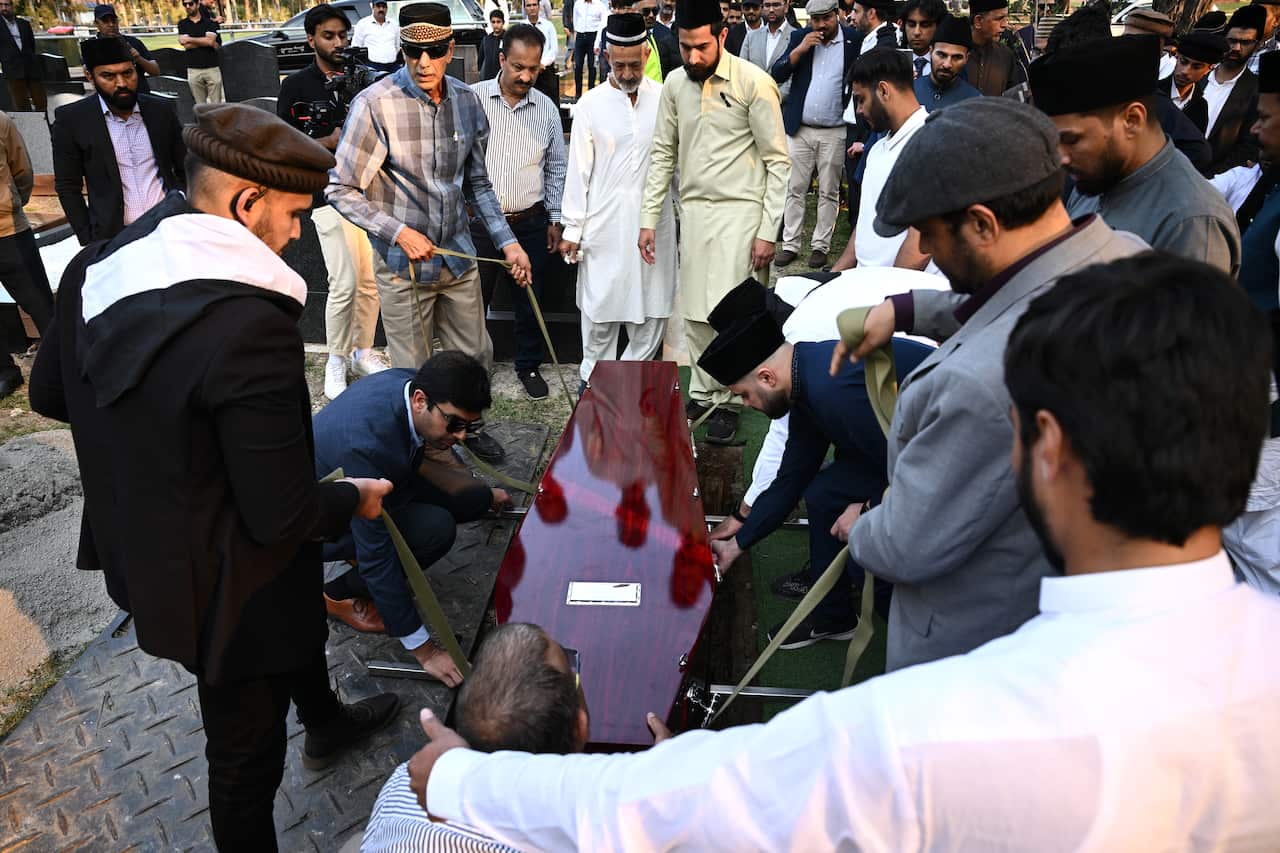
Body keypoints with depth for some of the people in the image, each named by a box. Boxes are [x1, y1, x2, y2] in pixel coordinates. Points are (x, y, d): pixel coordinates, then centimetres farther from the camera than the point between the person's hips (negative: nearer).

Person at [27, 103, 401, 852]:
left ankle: (325, 721, 63)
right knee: (247, 744, 16)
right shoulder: (250, 325, -34)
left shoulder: (98, 267, -8)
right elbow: (282, 516, -28)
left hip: (138, 549, 9)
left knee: (301, 610, 34)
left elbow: (50, 393, 9)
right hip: (219, 581, -9)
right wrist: (356, 499, -9)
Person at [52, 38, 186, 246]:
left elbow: (184, 170, 13)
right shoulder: (71, 120, -1)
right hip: (113, 237, -2)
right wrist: (89, 242, -4)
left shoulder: (160, 111, 6)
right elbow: (68, 188, 2)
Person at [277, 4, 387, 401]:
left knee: (371, 280, 5)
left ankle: (363, 352, 22)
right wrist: (329, 141, -13)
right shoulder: (296, 85, 0)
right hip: (330, 196, -3)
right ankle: (336, 360, 9)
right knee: (345, 283, -10)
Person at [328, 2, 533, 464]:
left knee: (475, 356, 17)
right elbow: (341, 190, -11)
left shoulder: (467, 100, -1)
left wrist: (507, 242, 1)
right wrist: (400, 233, -18)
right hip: (403, 267, -4)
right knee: (413, 373, 9)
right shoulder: (375, 104, -17)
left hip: (458, 257, 5)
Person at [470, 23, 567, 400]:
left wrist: (556, 220, 9)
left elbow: (555, 169, 11)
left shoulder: (547, 109, 3)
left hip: (531, 223, 2)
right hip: (479, 221, -1)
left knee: (531, 300, 11)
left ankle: (529, 366, 29)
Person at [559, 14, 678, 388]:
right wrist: (572, 228, -1)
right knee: (600, 303, 7)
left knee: (652, 307, 7)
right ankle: (594, 377, 25)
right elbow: (579, 170, 0)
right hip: (604, 225, -1)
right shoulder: (590, 104, -2)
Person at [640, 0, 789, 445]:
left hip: (738, 210, -5)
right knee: (695, 312, 9)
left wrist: (768, 230, -12)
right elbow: (663, 153, 12)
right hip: (692, 208, 5)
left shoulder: (754, 82, -10)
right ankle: (702, 393, 23)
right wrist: (649, 218, 7)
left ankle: (726, 401, 12)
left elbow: (778, 161, -8)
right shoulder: (675, 83, 5)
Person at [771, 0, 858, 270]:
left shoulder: (854, 41, -2)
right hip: (798, 128, 2)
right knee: (795, 189, 6)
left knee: (829, 192, 5)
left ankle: (821, 245, 14)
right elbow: (778, 75, 0)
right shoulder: (800, 37, 5)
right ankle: (790, 244, 13)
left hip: (834, 132, -2)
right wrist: (801, 48, -12)